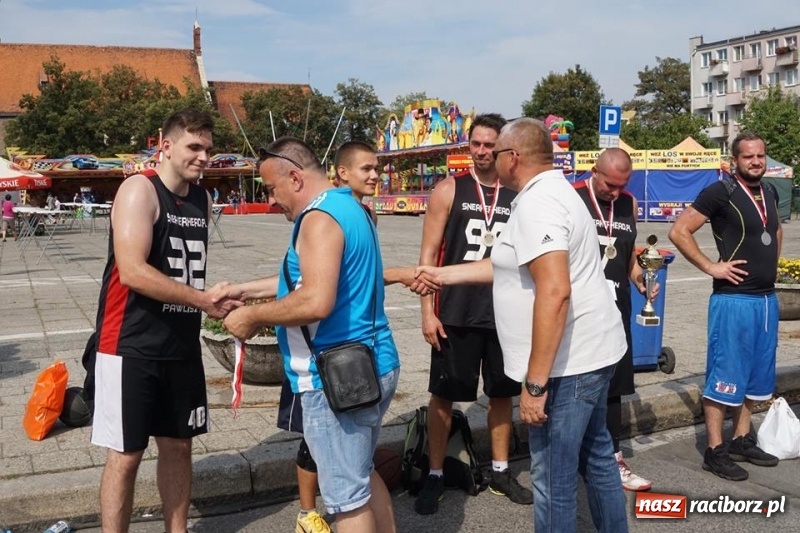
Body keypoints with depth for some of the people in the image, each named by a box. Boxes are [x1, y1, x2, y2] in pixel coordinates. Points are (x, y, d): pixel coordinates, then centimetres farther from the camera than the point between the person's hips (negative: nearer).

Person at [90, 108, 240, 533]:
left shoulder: (203, 199, 8)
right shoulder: (139, 190, -13)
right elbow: (132, 271, -24)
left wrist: (213, 297, 6)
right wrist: (202, 300, -21)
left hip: (182, 345, 7)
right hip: (132, 346, -7)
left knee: (178, 445, 15)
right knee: (125, 454, 1)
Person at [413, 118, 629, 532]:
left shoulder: (536, 204, -19)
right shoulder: (551, 193, 15)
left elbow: (554, 291, -29)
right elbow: (512, 266, 23)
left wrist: (535, 382, -27)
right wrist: (442, 275, 25)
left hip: (565, 363, -11)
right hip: (589, 353, 11)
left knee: (553, 478, 1)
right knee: (596, 457, 22)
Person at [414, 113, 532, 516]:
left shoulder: (517, 196, 5)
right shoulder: (449, 190, -3)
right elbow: (429, 254, -5)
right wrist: (427, 311, -11)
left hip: (504, 314, 3)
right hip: (455, 314, -3)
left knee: (501, 393, 13)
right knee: (443, 395, 4)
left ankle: (500, 472, 29)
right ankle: (435, 476, 19)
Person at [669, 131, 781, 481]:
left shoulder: (769, 193, 11)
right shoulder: (721, 192, -12)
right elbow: (679, 232, -17)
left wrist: (771, 263, 17)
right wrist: (711, 267, -16)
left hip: (767, 299, 8)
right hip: (734, 299, -8)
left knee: (756, 375, 15)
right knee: (725, 376, -2)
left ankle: (741, 441, 28)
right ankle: (715, 451, 6)